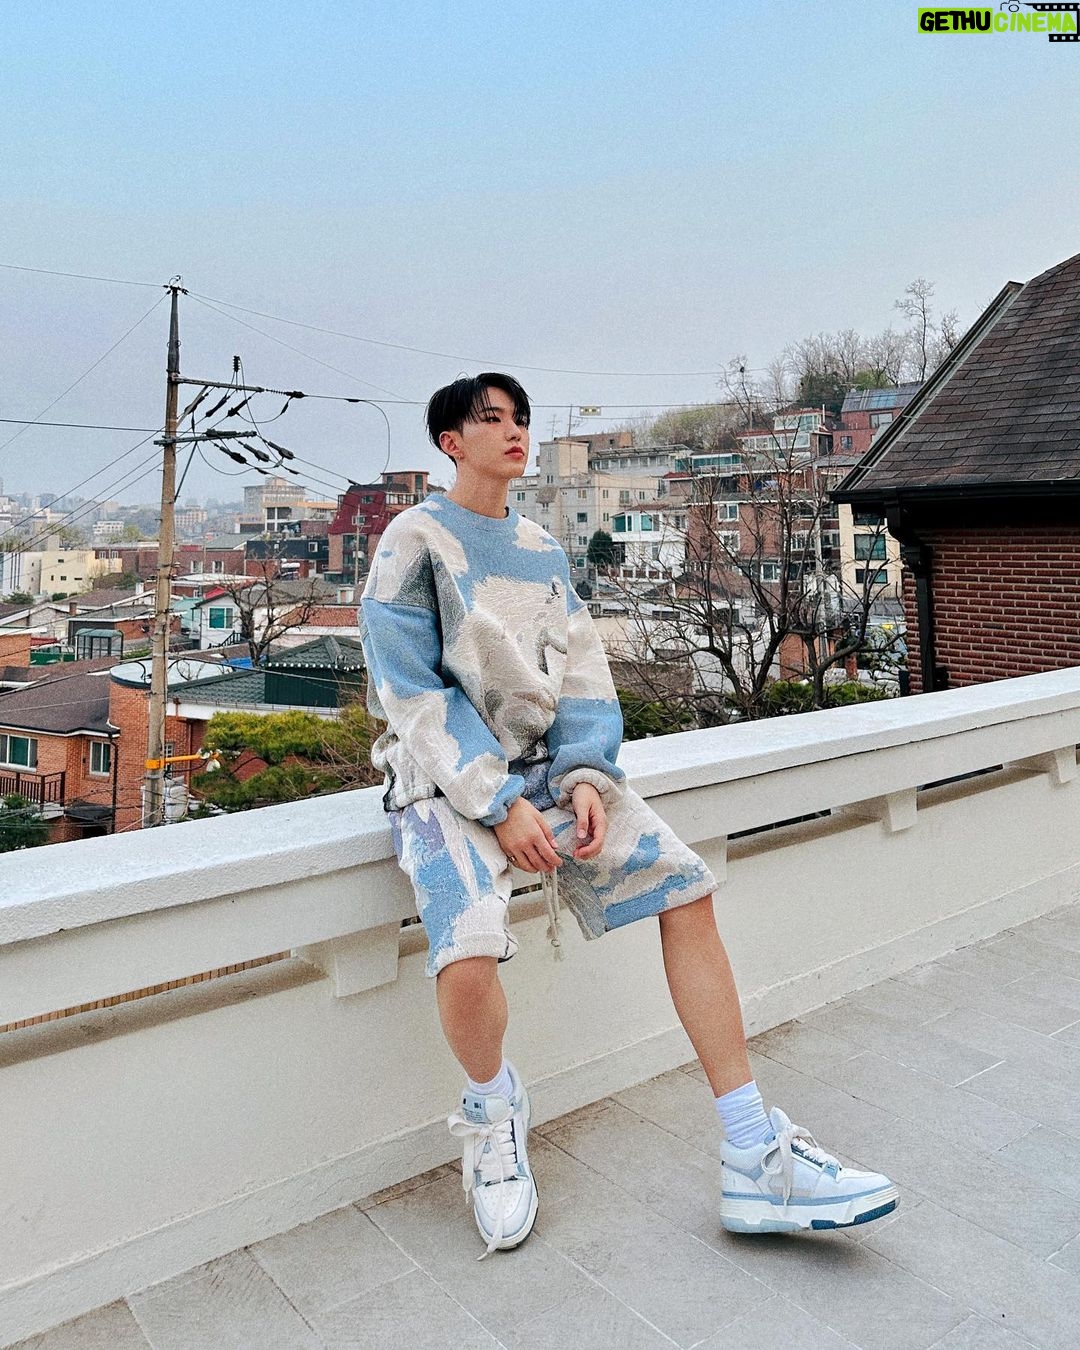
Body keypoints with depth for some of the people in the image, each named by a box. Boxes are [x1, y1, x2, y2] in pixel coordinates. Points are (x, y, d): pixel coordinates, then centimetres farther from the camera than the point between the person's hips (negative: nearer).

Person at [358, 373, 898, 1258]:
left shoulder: (543, 550, 14)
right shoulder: (414, 543, -3)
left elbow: (583, 677, 8)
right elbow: (414, 696, -11)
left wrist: (584, 779, -10)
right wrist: (501, 804, -19)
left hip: (548, 764, 5)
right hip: (446, 778, -5)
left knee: (687, 885, -11)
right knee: (469, 955, -30)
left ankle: (754, 1156, -3)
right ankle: (492, 1108, 7)